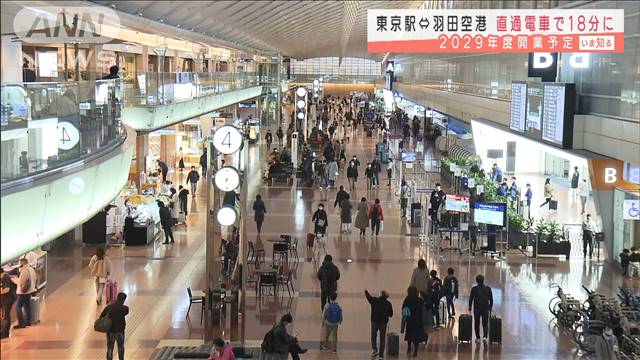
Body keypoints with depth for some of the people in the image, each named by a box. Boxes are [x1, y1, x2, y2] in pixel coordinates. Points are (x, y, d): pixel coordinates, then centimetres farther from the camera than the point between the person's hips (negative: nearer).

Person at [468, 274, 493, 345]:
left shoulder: (474, 289, -6)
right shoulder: (488, 289, 1)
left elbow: (471, 299, -4)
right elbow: (491, 299, 6)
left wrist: (470, 307, 8)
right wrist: (490, 307, 18)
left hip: (477, 308, -1)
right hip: (485, 309, 1)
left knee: (477, 323, 13)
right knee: (485, 324, 2)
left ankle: (478, 338, 18)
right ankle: (485, 337, -19)